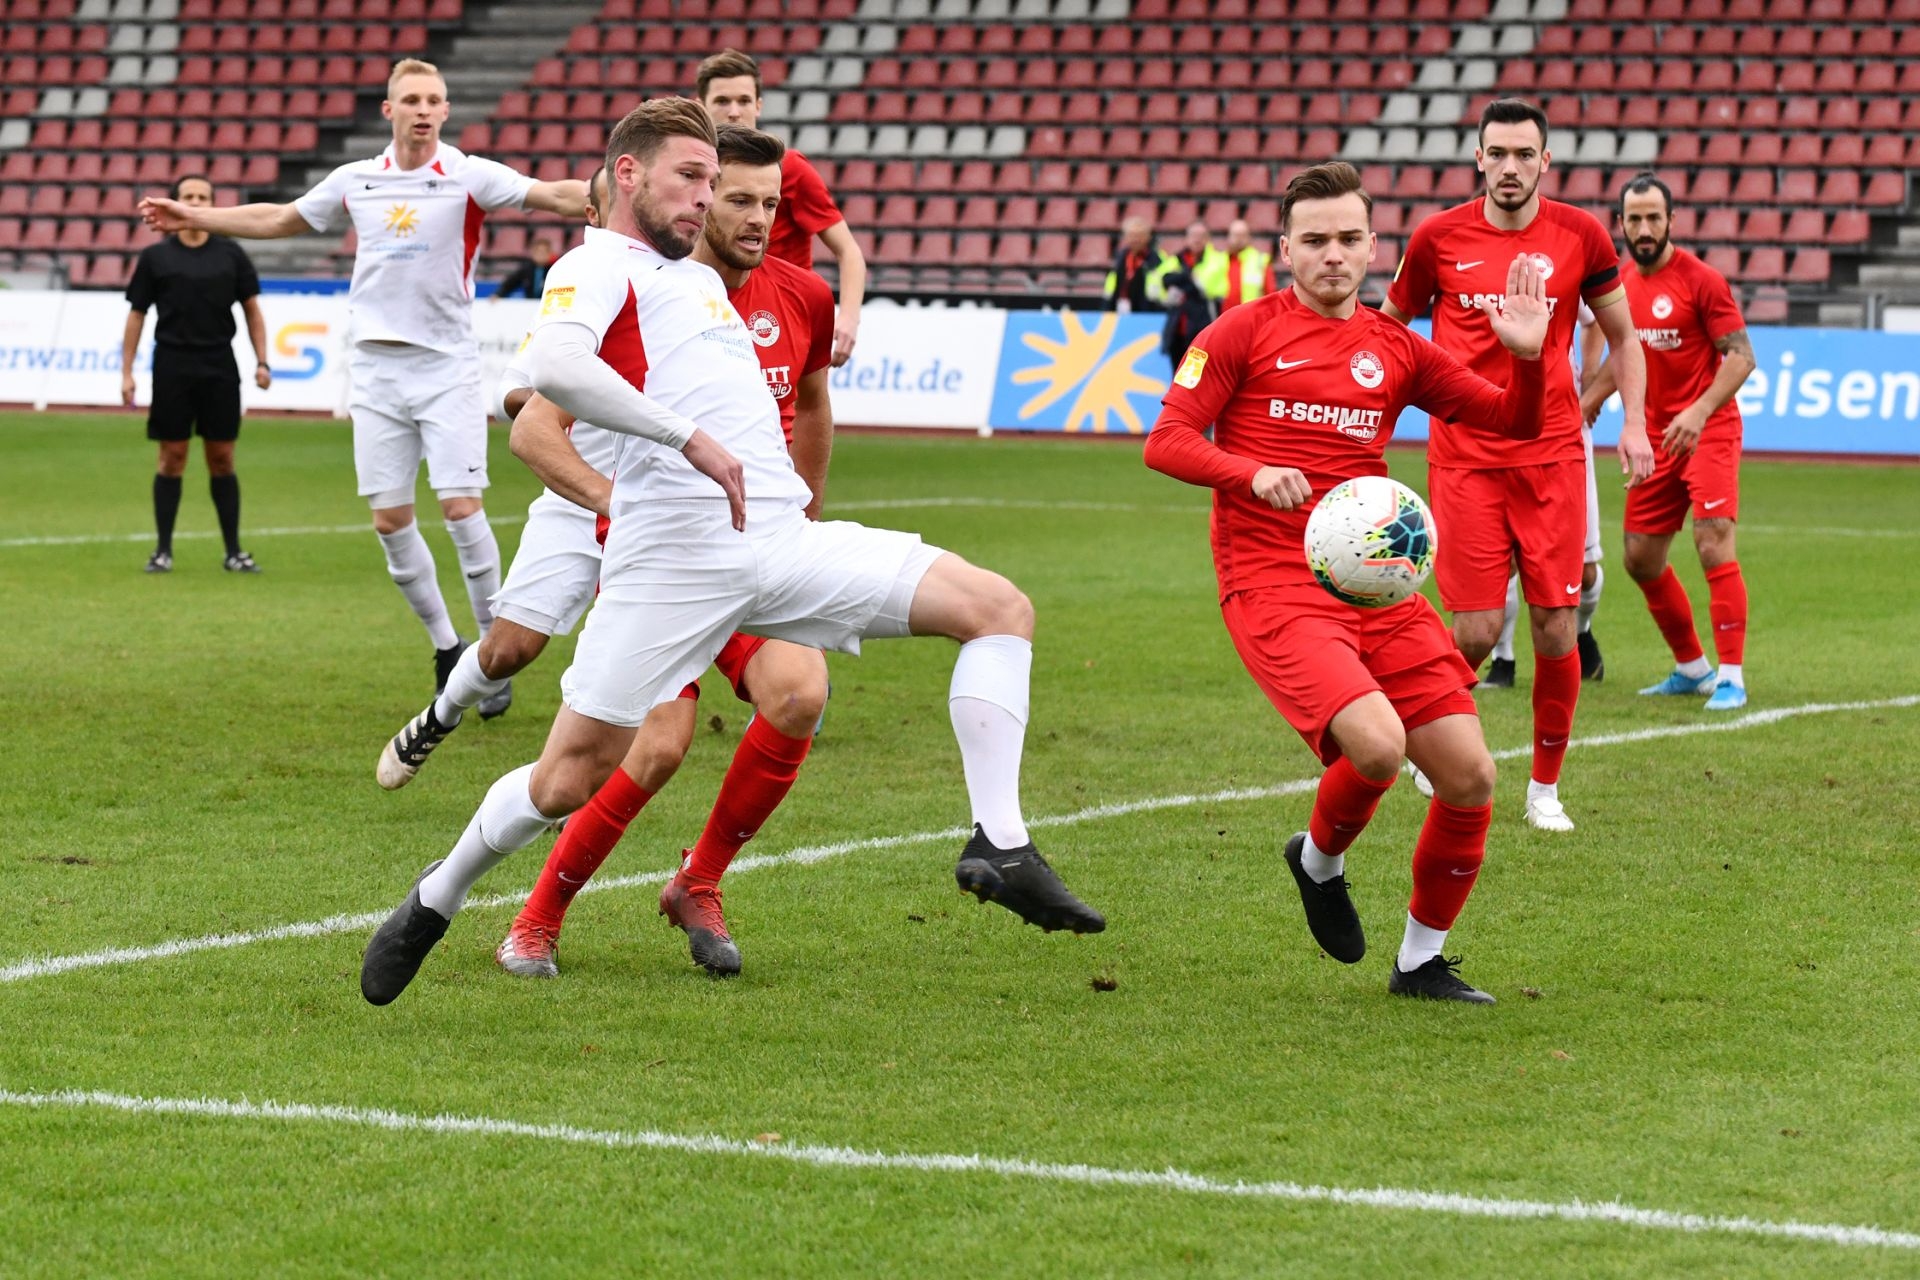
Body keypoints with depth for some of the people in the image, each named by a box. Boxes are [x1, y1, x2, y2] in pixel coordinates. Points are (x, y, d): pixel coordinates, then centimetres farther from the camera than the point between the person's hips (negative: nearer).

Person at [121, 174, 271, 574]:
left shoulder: (231, 255, 4)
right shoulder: (155, 257, 2)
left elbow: (251, 310, 9)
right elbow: (136, 314, 5)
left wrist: (262, 362, 0)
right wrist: (126, 372, 1)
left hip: (219, 368, 1)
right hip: (172, 367, -1)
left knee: (222, 459, 3)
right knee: (172, 458, 1)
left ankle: (233, 552, 7)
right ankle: (163, 550, 8)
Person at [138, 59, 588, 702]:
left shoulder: (469, 177, -6)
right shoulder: (355, 182, 7)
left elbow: (554, 195, -18)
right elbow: (277, 219, 22)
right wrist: (194, 217, 25)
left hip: (446, 366, -4)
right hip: (376, 370, 4)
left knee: (461, 507, -11)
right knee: (390, 519, 2)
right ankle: (446, 649, 17)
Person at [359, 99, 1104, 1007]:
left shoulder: (700, 278, 27)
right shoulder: (598, 267, 0)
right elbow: (554, 366, -23)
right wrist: (692, 441, -23)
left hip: (784, 539, 8)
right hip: (675, 554, -8)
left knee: (1000, 608, -4)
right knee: (569, 779, -7)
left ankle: (999, 848, -10)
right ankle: (433, 904, 19)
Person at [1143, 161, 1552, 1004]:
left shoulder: (1393, 349, 15)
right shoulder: (1245, 333, 4)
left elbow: (1510, 421, 16)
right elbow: (1167, 442, -3)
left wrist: (1527, 355, -4)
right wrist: (1254, 475, -21)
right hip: (1273, 586, -5)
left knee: (1470, 777, -3)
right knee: (1376, 743, -28)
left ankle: (1422, 962, 18)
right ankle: (1320, 862, 6)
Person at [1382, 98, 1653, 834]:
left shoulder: (1579, 235, 1)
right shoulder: (1439, 238, -1)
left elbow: (1622, 335, 13)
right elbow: (1389, 325, 14)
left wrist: (1634, 422, 3)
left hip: (1552, 455, 1)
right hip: (1464, 459, -1)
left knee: (1555, 627, -1)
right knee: (1477, 629, -7)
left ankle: (1545, 787, 14)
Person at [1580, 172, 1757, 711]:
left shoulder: (1700, 280, -13)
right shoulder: (1622, 283, 7)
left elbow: (1741, 356, -15)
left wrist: (1698, 413, -27)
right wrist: (1589, 400, 17)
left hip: (1707, 432, -7)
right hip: (1655, 436, 7)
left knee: (1714, 545, -18)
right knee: (1642, 560, 9)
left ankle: (1731, 676, -12)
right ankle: (1691, 667, 24)